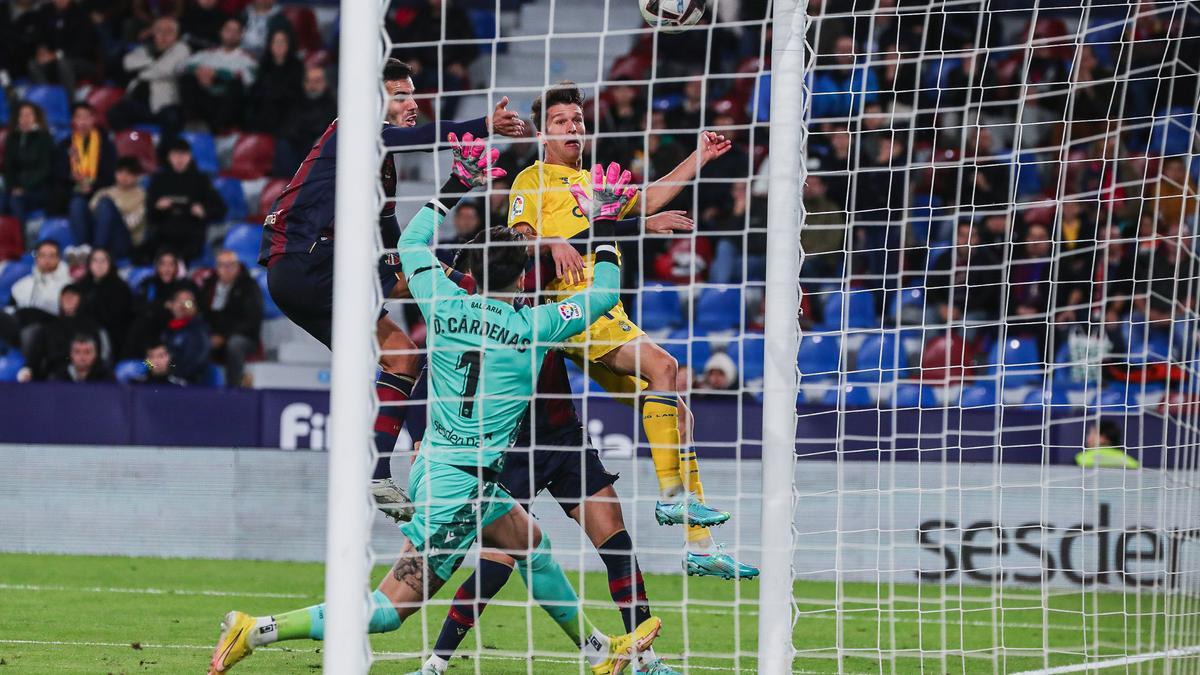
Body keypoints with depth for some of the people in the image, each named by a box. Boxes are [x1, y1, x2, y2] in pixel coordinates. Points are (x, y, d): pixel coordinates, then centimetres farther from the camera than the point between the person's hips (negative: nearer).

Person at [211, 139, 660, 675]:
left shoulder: (447, 306, 0)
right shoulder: (533, 326, -11)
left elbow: (411, 243, 18)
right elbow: (603, 294, 4)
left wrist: (456, 187, 24)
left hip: (432, 465, 8)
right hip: (462, 483, -8)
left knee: (533, 546, 24)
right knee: (391, 608, -7)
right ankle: (258, 631, -15)